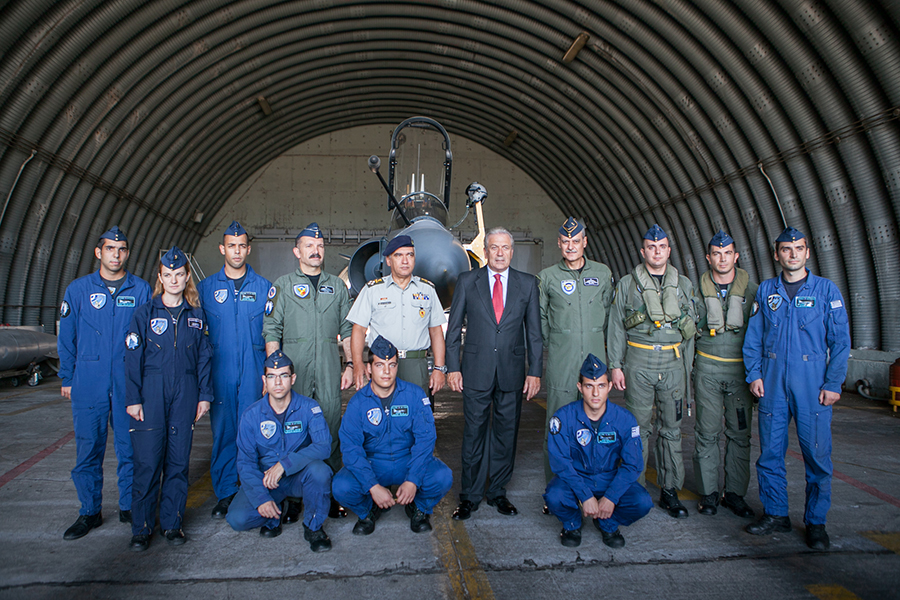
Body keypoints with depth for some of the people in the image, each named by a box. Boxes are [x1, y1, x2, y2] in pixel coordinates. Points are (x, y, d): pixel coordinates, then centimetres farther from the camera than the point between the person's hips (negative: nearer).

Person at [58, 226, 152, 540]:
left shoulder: (141, 289, 4)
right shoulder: (78, 289, 6)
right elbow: (66, 337, 9)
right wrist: (67, 379, 6)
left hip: (129, 383, 0)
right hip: (88, 384, 1)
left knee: (130, 447, 6)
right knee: (88, 448, 6)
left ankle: (129, 507, 21)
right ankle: (89, 511, 20)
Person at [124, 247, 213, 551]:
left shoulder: (196, 315, 8)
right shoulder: (145, 313, 2)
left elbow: (204, 357, 9)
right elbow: (132, 357, 0)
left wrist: (204, 395, 5)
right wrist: (133, 398, -4)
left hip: (185, 394, 2)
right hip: (151, 393, -2)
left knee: (179, 460, 6)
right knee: (147, 460, -1)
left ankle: (172, 523, 19)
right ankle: (141, 528, 14)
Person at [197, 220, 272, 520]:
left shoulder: (264, 287, 6)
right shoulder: (206, 287, 9)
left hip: (254, 372, -1)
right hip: (220, 372, 1)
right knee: (222, 431, 6)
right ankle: (225, 494, 19)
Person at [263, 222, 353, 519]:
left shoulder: (337, 285, 14)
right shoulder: (283, 285, 7)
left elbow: (347, 330, 14)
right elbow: (271, 330, 3)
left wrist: (350, 364, 6)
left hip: (329, 367, 2)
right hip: (293, 365, -2)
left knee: (331, 428, 2)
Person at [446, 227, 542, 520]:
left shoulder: (528, 283, 6)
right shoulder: (467, 281, 3)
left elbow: (534, 331, 6)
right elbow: (454, 327, 5)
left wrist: (535, 371, 1)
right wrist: (453, 367, -1)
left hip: (512, 371, 1)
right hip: (476, 370, -1)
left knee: (506, 432, 9)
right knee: (474, 432, 4)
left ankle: (497, 492, 25)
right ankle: (470, 495, 18)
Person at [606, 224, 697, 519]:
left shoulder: (684, 285, 11)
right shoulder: (627, 284, 4)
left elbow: (690, 330, 13)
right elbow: (616, 327, 3)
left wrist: (687, 369, 8)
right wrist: (615, 365, -4)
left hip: (673, 363, 2)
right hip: (638, 362, -2)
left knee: (671, 428, 7)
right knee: (639, 427, 3)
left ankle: (669, 490, 18)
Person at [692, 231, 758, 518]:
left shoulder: (752, 289, 4)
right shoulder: (699, 289, 3)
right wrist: (689, 367, 4)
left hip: (742, 369, 1)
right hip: (708, 369, -1)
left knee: (740, 433, 6)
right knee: (707, 432, 1)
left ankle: (735, 493, 19)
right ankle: (708, 492, 13)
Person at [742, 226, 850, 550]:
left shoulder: (826, 290, 3)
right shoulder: (765, 290, 9)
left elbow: (840, 340, 1)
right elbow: (753, 337, 11)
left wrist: (833, 383, -5)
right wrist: (753, 373, 1)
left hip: (812, 383, -2)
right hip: (772, 381, 2)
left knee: (817, 453, 1)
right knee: (770, 450, 6)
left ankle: (816, 521, 17)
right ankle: (775, 513, 20)